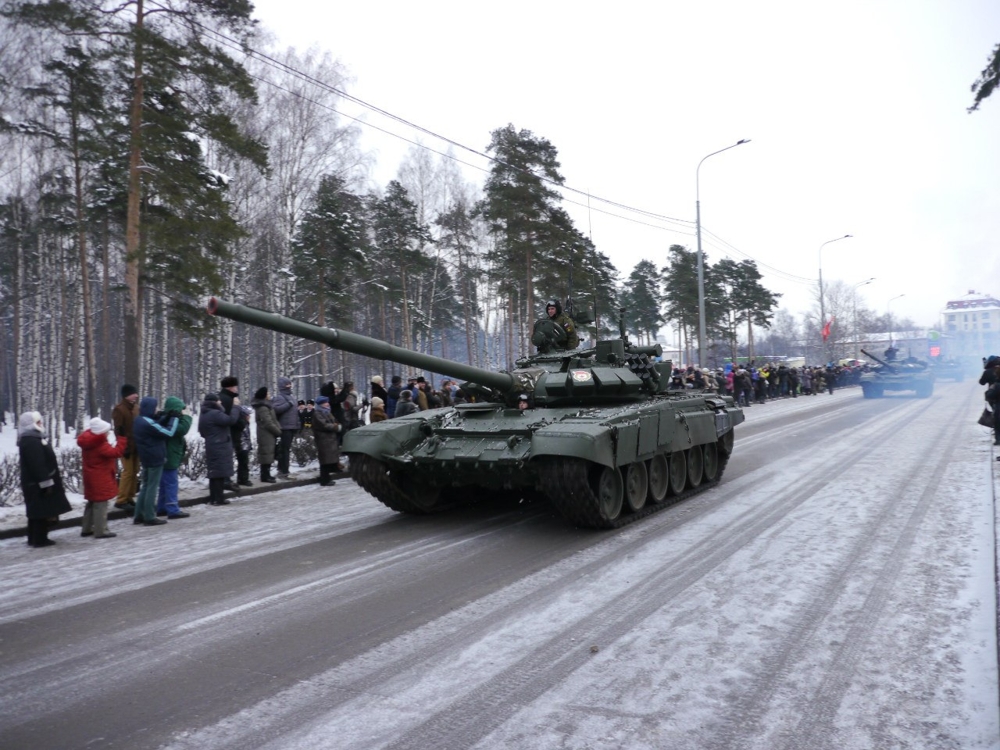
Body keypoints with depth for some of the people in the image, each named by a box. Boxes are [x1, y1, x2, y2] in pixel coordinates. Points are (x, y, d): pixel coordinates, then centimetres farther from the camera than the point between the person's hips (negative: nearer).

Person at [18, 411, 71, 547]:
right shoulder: (31, 442, -21)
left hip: (35, 484, 11)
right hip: (37, 484, -11)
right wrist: (46, 482, -23)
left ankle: (34, 538, 23)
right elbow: (37, 465, -25)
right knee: (41, 511, -4)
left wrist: (47, 481, 20)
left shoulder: (33, 438, 13)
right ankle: (40, 539, 2)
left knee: (37, 511, 16)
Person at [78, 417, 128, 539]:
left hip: (92, 477, 10)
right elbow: (116, 452, -30)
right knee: (101, 504, -4)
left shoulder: (88, 442, 4)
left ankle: (87, 529, 27)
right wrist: (122, 439, -25)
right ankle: (101, 531, 0)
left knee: (92, 502, 19)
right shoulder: (100, 445, -24)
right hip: (100, 478, -10)